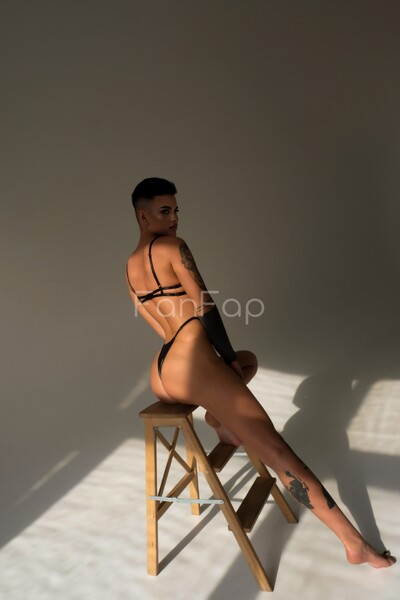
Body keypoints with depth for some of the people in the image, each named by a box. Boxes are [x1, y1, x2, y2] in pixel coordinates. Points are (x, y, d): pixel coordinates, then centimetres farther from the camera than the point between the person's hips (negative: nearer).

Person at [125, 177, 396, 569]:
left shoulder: (129, 267, 20)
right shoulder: (172, 246, -5)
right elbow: (205, 308, -9)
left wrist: (227, 358, 19)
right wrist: (229, 357, 4)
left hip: (159, 375, 9)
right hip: (190, 362, -9)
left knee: (248, 361, 34)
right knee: (274, 447, -6)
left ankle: (219, 418, 12)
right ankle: (354, 541, -2)